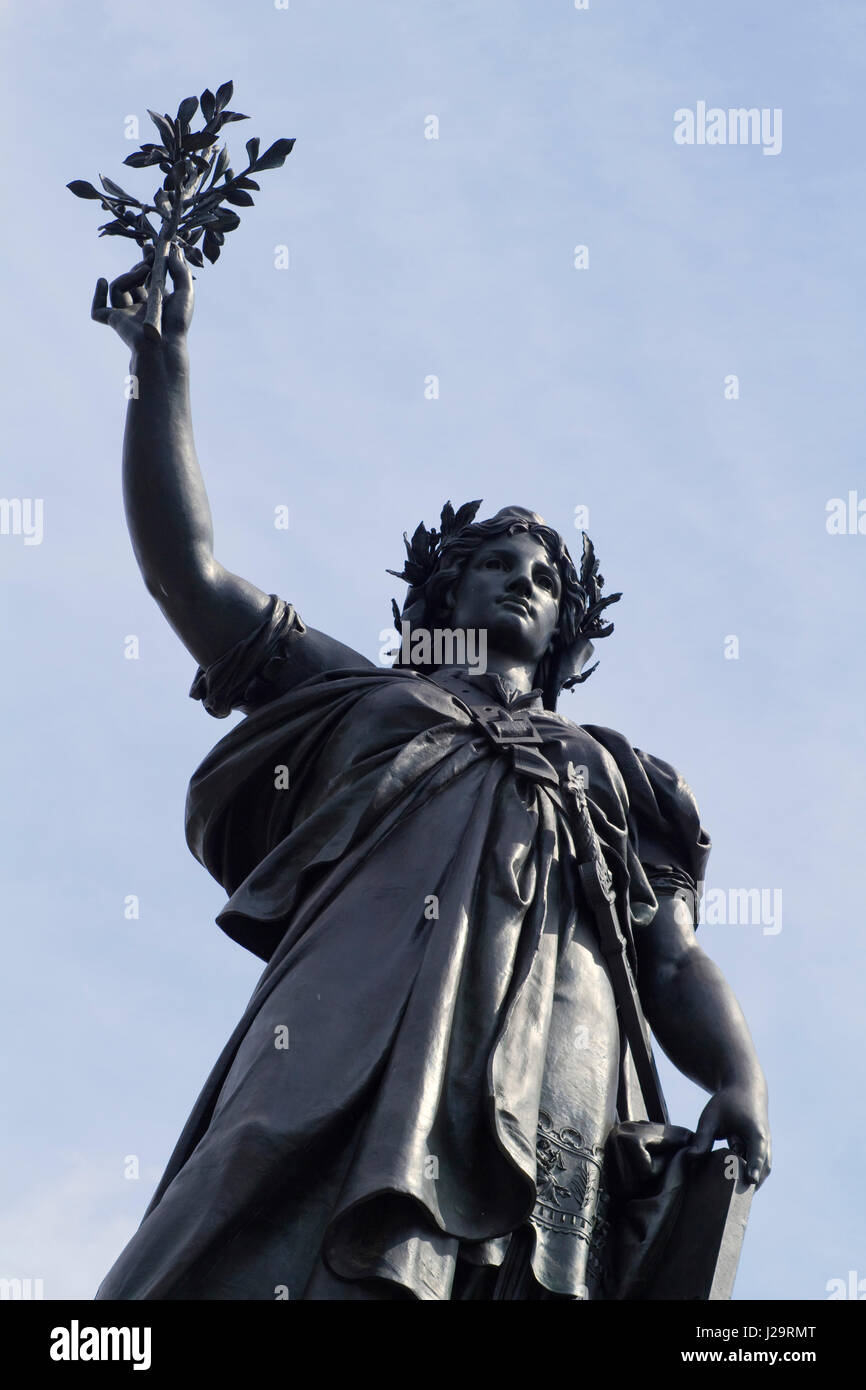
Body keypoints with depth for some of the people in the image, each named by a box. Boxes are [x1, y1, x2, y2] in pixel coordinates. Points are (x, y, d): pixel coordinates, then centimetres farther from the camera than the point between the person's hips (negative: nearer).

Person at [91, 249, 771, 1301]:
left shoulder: (612, 774, 35)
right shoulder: (357, 697, 34)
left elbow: (675, 959, 21)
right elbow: (184, 570, 25)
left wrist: (740, 1083, -1)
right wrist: (162, 366, 23)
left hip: (548, 1096, 1)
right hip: (347, 1052, -1)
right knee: (291, 1257, -27)